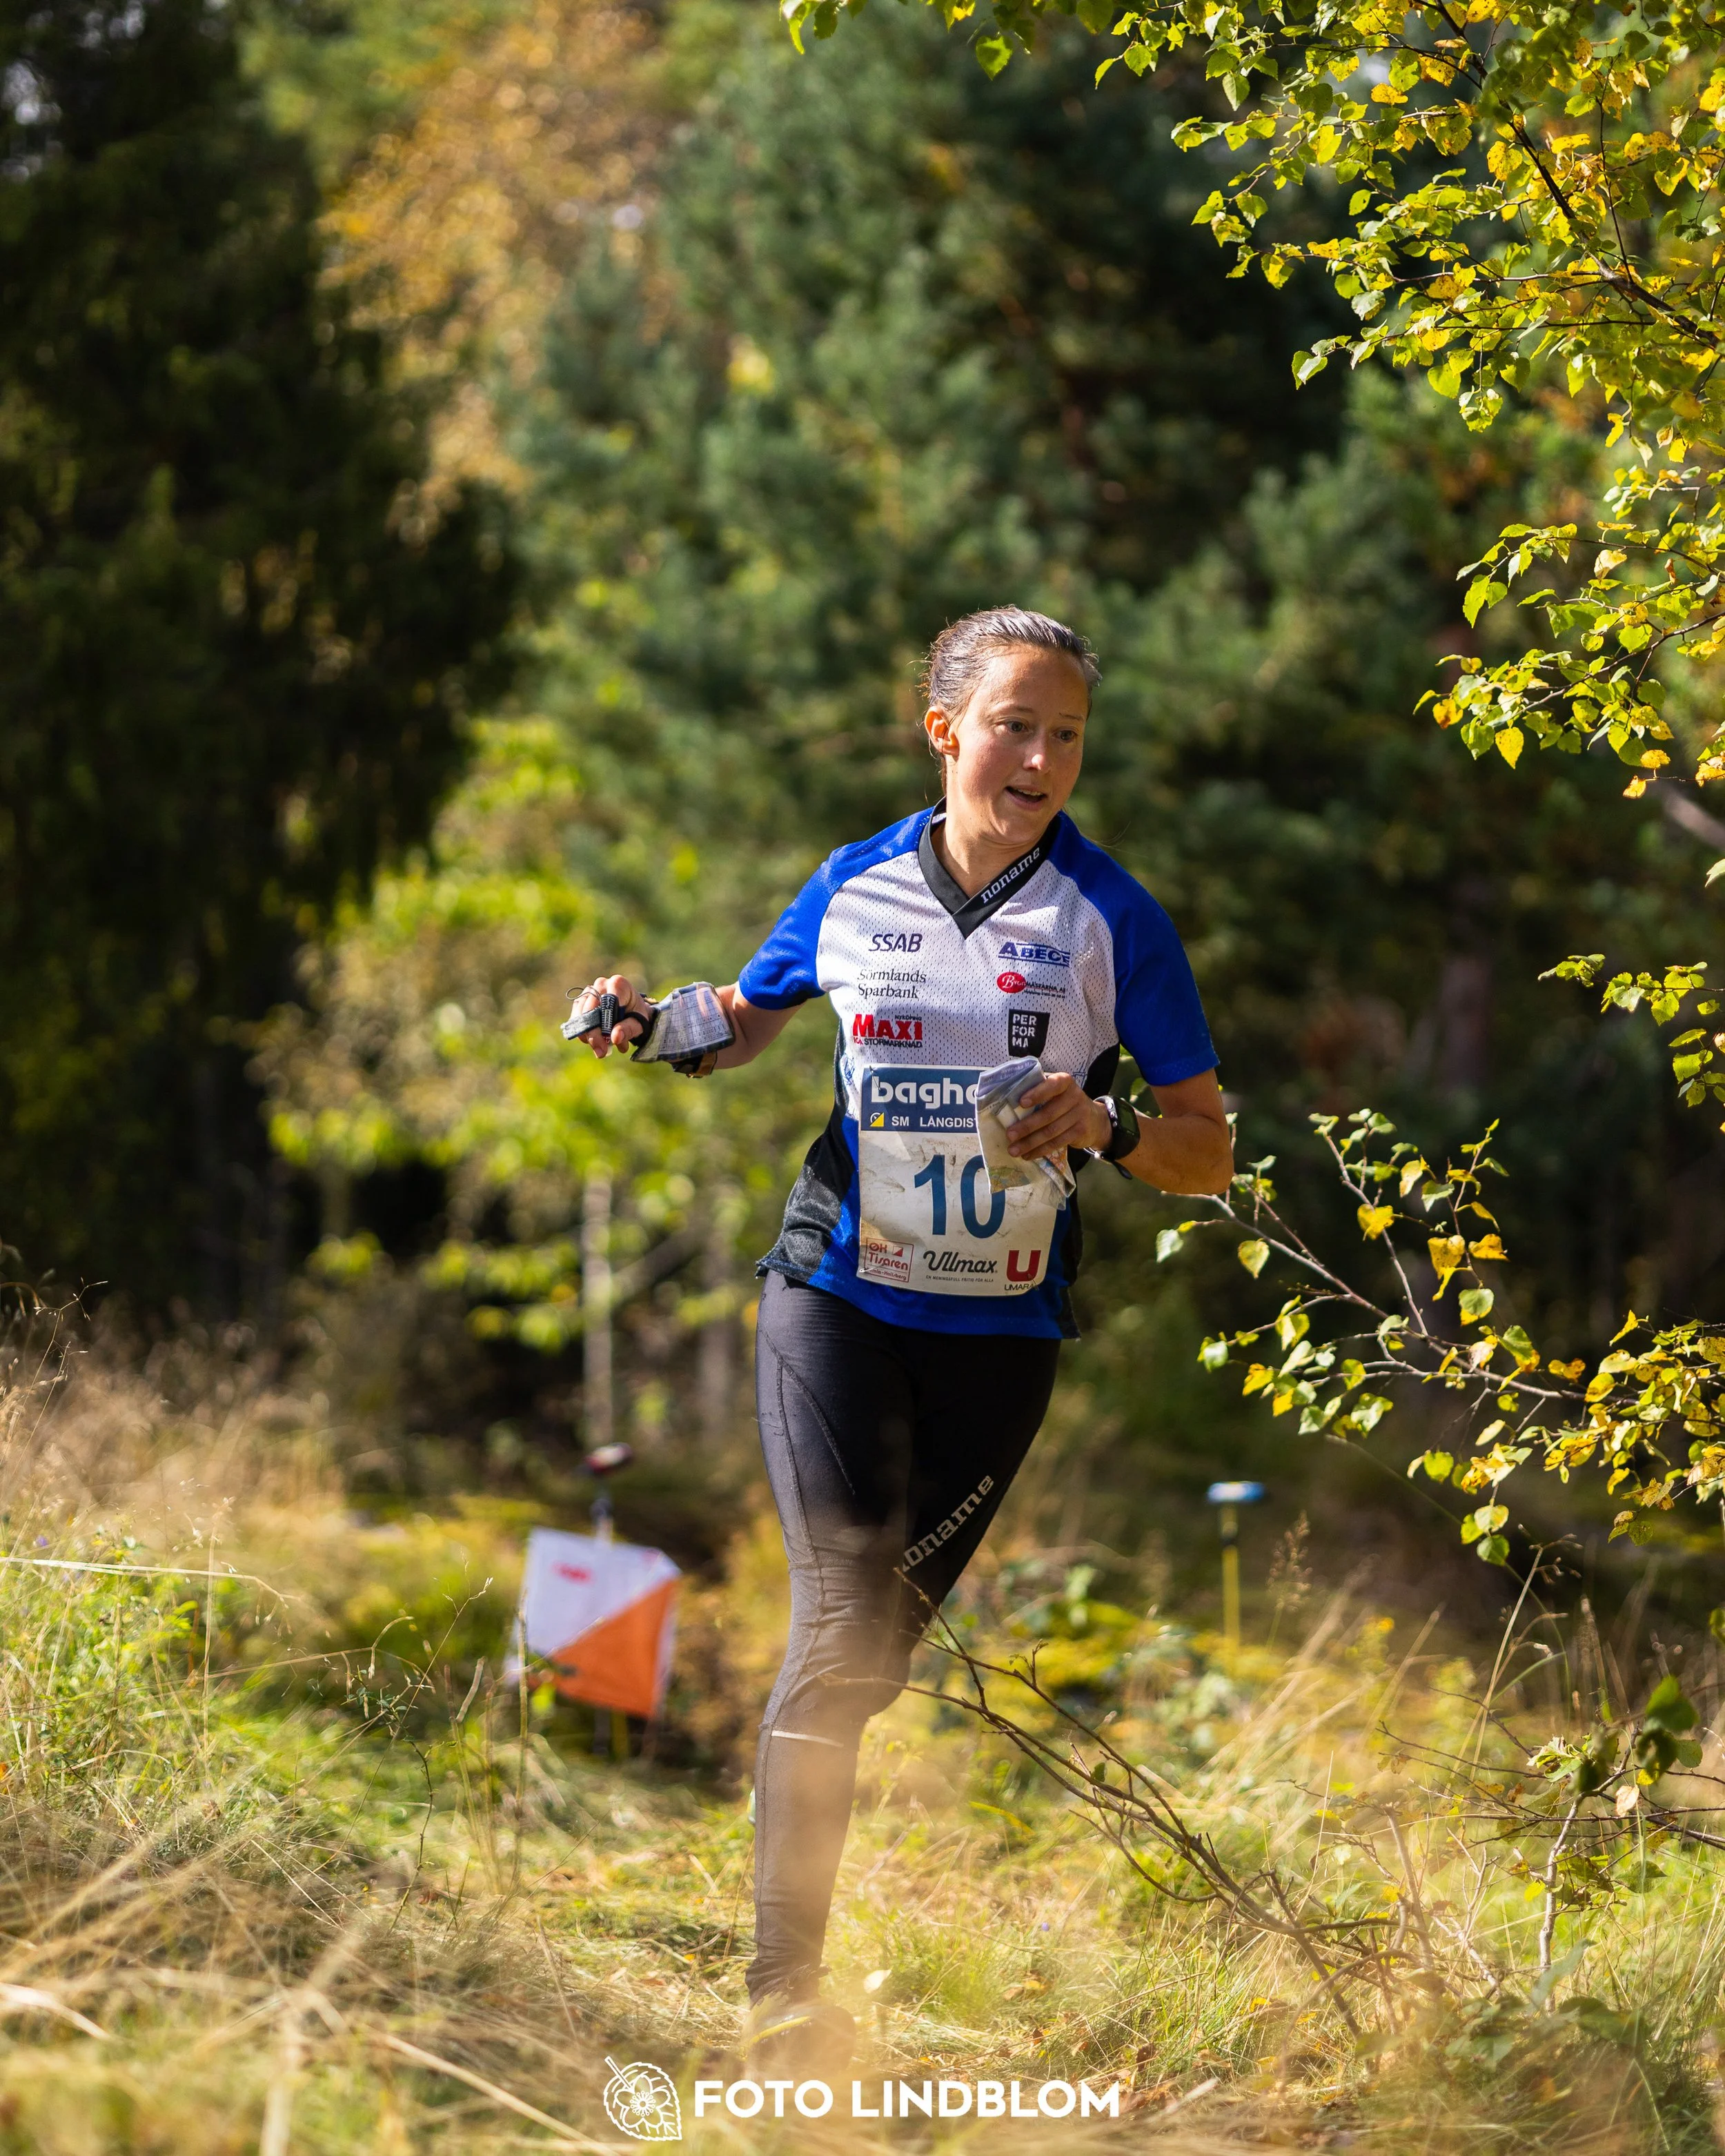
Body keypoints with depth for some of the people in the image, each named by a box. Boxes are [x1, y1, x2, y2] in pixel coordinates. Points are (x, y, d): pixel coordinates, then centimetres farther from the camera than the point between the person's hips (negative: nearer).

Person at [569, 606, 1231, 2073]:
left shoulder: (1111, 920, -4)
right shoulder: (856, 889, 1)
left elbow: (1209, 1154, -3)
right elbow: (743, 1026, 20)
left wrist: (1107, 1125, -23)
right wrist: (647, 1023, -1)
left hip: (1002, 1329, 1)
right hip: (840, 1297, -1)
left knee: (883, 1644, 8)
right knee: (841, 1628, -15)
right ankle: (783, 1994, -14)